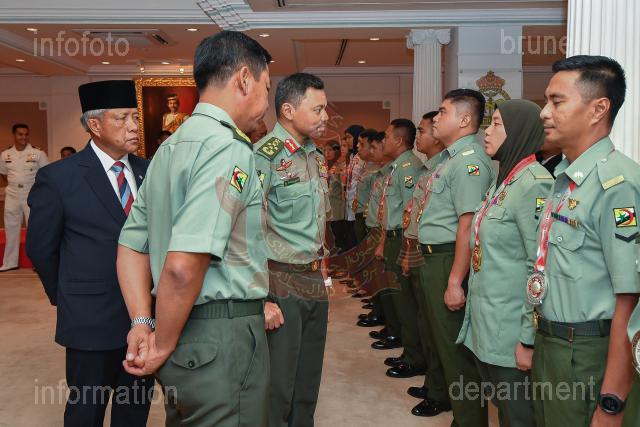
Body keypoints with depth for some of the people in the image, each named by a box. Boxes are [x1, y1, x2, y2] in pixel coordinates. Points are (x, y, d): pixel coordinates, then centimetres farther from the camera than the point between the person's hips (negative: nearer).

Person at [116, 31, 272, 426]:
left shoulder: (172, 146, 12)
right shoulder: (229, 147, -17)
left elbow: (131, 245, 14)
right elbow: (184, 266, -27)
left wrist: (143, 323, 7)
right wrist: (163, 345, -13)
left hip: (185, 335, 9)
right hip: (223, 335, -9)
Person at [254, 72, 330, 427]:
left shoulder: (317, 156, 11)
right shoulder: (264, 156, -15)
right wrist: (261, 299, -21)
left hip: (315, 283, 8)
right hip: (280, 284, -8)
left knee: (308, 385, 19)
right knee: (277, 389, 4)